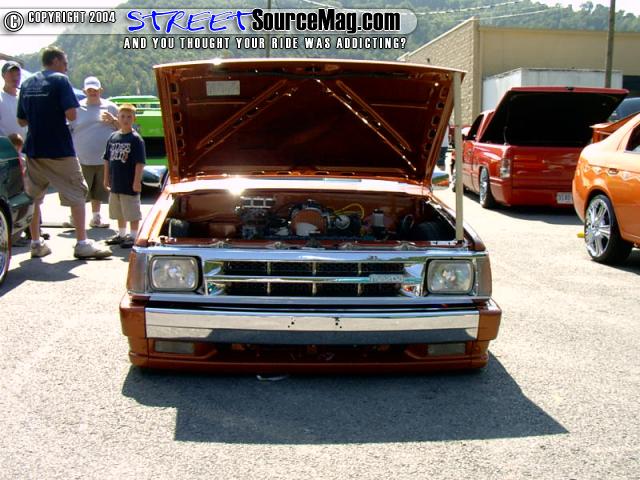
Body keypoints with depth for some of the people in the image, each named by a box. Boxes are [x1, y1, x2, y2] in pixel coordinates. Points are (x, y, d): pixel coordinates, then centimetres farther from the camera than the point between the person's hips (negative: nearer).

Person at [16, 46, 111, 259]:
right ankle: (82, 244, -4)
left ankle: (36, 244, 17)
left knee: (33, 197, 14)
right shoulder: (60, 80, -6)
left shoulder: (27, 84, 13)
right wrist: (60, 114, 4)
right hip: (59, 150, -6)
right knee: (76, 194, 0)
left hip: (33, 149, 6)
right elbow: (71, 115, -16)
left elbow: (21, 120, 15)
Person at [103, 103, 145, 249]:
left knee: (132, 212, 0)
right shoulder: (113, 137, 8)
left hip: (130, 185, -7)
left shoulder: (136, 139, -10)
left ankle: (133, 236, 10)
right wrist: (106, 178, 13)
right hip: (115, 184, 7)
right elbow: (107, 159, 15)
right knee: (119, 212, 18)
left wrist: (137, 181, -18)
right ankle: (121, 234, 32)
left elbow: (140, 162, -14)